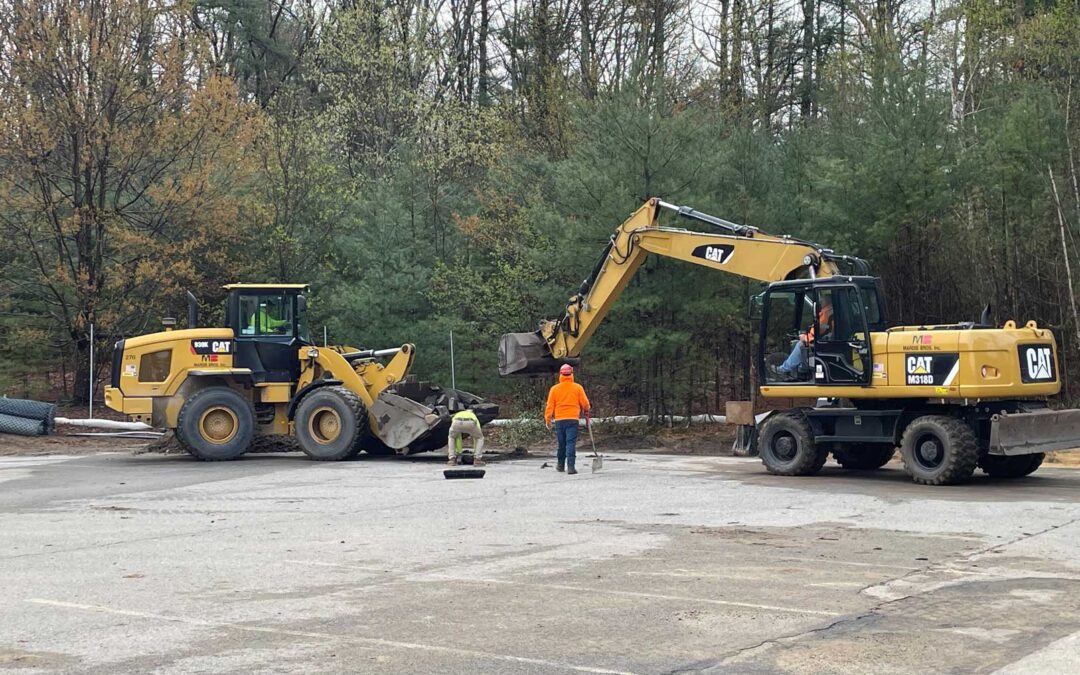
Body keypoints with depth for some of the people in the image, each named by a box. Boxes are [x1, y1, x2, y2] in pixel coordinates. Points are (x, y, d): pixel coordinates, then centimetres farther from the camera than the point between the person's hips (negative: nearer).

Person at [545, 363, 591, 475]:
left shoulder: (554, 389, 2)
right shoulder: (578, 388, -1)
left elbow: (550, 405, 2)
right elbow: (585, 403, 4)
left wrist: (548, 419, 9)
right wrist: (587, 412, 24)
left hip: (559, 420, 2)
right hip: (573, 419, -2)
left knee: (561, 443, 15)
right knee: (571, 443, -5)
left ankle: (561, 465, 25)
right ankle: (570, 466, -15)